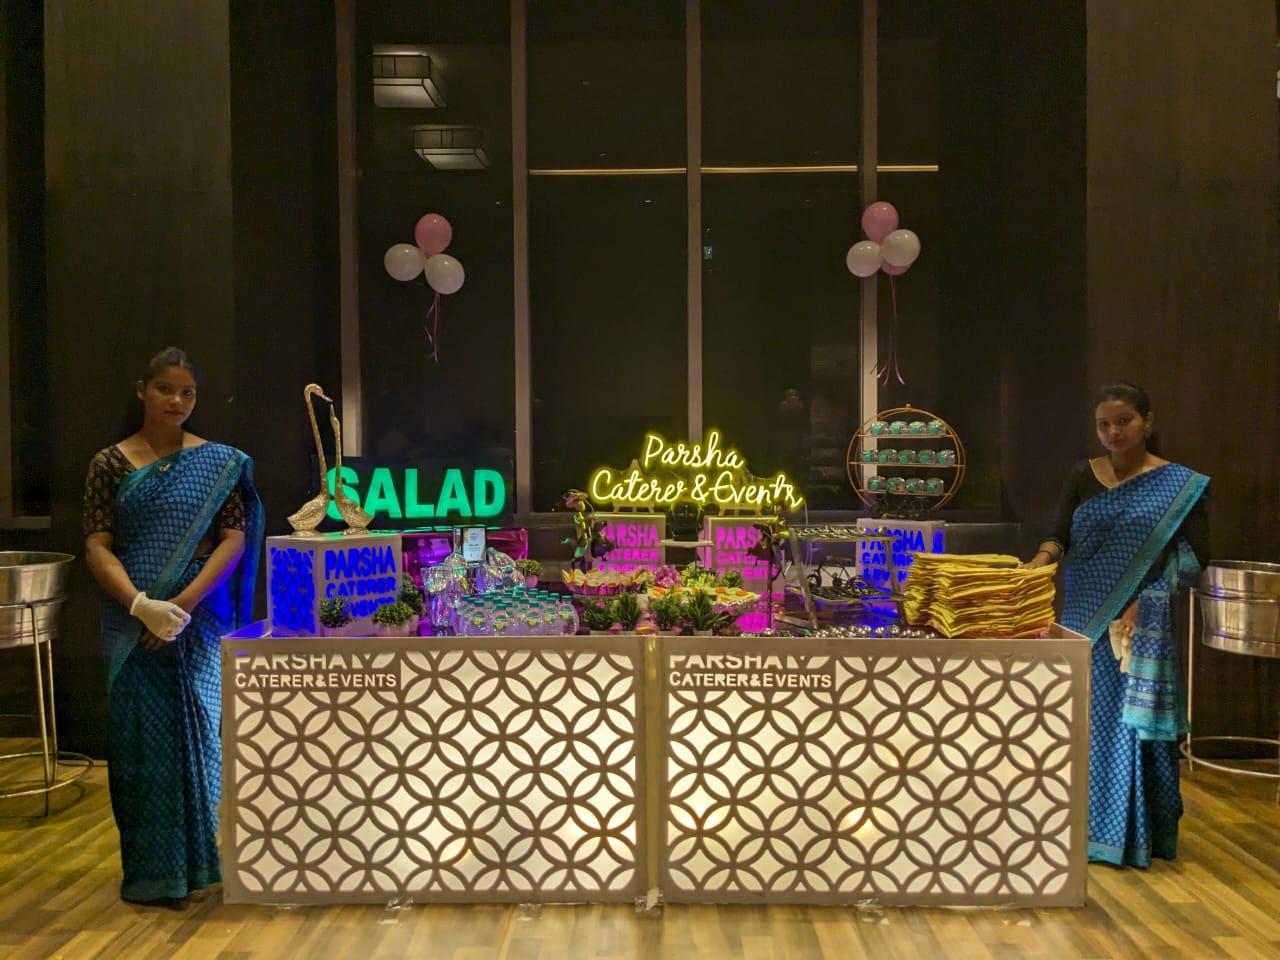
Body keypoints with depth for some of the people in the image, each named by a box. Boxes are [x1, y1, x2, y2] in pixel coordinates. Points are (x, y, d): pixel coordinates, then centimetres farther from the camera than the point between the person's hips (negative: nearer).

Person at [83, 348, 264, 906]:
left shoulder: (218, 462, 2)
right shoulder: (110, 463, 2)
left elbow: (234, 539, -5)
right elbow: (97, 548, -3)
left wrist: (185, 603, -15)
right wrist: (141, 605, -18)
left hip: (200, 621, 0)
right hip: (133, 623, 0)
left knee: (197, 731, 7)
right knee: (140, 737, 5)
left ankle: (197, 861, 22)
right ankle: (152, 870, 18)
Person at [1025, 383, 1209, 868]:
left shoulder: (1179, 483, 0)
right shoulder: (1083, 476, 8)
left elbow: (1196, 553, -4)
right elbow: (1060, 535, 2)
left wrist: (1147, 592, -16)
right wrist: (1043, 557, -19)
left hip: (1140, 624, -3)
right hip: (1083, 618, 3)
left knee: (1132, 722, -3)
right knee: (1084, 717, 6)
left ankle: (1130, 835, 10)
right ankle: (1083, 825, 18)